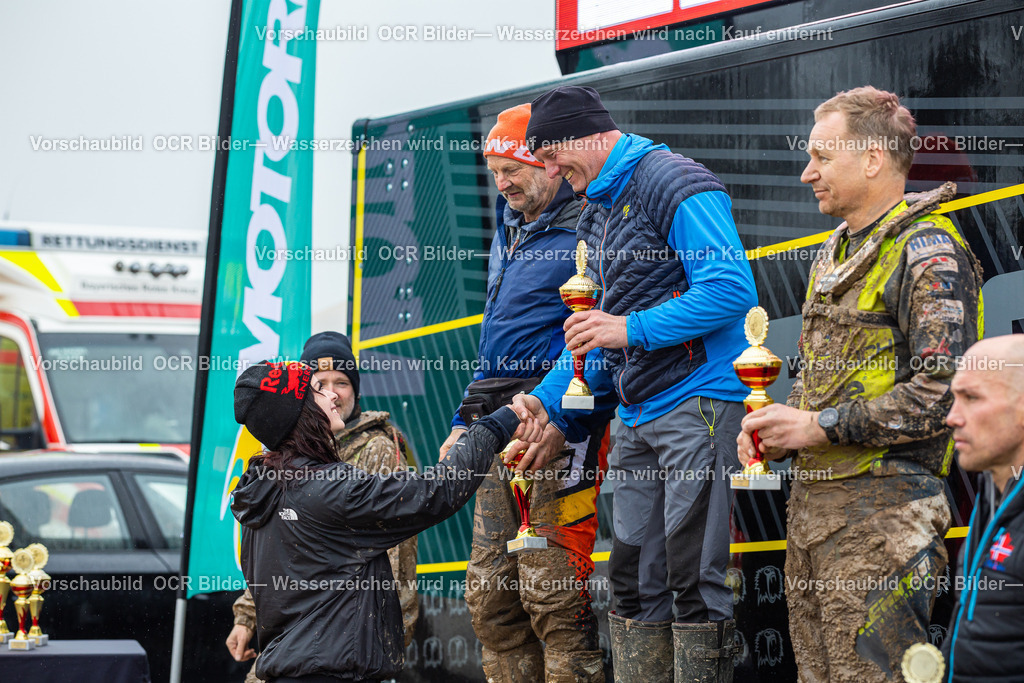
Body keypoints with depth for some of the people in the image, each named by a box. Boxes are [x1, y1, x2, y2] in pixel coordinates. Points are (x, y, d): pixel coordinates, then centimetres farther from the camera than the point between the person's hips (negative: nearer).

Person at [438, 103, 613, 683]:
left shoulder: (587, 229, -7)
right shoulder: (509, 232, 22)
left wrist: (565, 423, -23)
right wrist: (465, 421, 23)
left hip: (560, 424, -9)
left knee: (553, 593, -13)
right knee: (490, 596, 6)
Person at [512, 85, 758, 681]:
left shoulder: (673, 182, -9)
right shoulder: (597, 213, 20)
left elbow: (731, 289, -20)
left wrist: (631, 329, -19)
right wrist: (547, 398, 11)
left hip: (697, 402, -9)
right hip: (637, 417, 9)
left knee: (694, 579, -9)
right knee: (634, 581, 8)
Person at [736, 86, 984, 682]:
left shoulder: (929, 252, -10)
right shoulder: (836, 252, 20)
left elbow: (943, 392, -19)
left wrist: (820, 427, -17)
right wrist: (775, 427, 9)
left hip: (885, 507, -9)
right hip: (811, 498, 9)